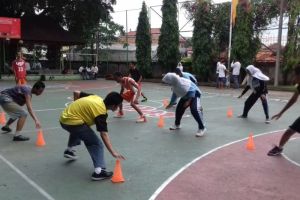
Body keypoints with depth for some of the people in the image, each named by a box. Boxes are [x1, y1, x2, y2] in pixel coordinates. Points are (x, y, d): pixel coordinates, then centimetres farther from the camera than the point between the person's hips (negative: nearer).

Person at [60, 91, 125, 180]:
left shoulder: (96, 97, 6)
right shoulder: (101, 111, -16)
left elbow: (77, 93, 17)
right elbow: (104, 134, -25)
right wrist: (113, 152, -29)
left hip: (64, 118, 10)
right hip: (73, 122, -9)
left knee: (78, 131, 41)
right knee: (96, 144, -8)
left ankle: (69, 150, 59)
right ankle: (99, 171, -19)